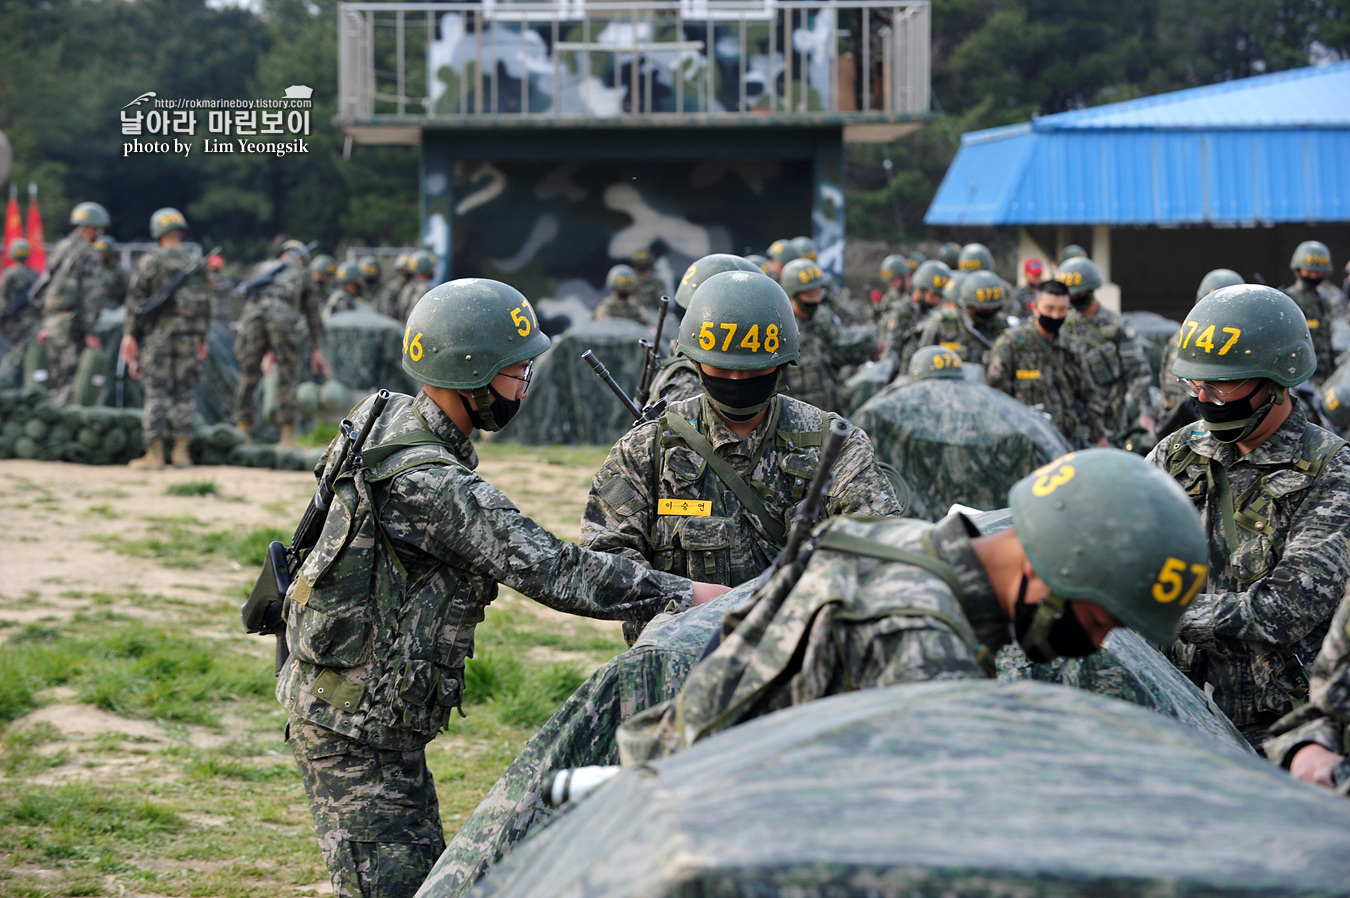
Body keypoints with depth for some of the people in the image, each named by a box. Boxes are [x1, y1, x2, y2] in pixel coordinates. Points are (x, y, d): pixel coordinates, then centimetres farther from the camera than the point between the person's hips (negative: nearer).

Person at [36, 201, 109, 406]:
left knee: (55, 382, 11)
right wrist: (89, 332, -16)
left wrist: (45, 325, 23)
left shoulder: (60, 249, 16)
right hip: (73, 323, -8)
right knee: (72, 380, -8)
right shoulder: (88, 254, -10)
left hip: (53, 320, 8)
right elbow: (90, 295, -15)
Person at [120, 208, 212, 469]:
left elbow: (136, 300, -7)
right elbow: (206, 304, 9)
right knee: (185, 394, 8)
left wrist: (131, 333, -1)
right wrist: (201, 338, 16)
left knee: (156, 394, 0)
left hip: (158, 334, -3)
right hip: (189, 335, 3)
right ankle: (181, 452, 6)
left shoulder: (149, 262, -5)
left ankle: (154, 454, -2)